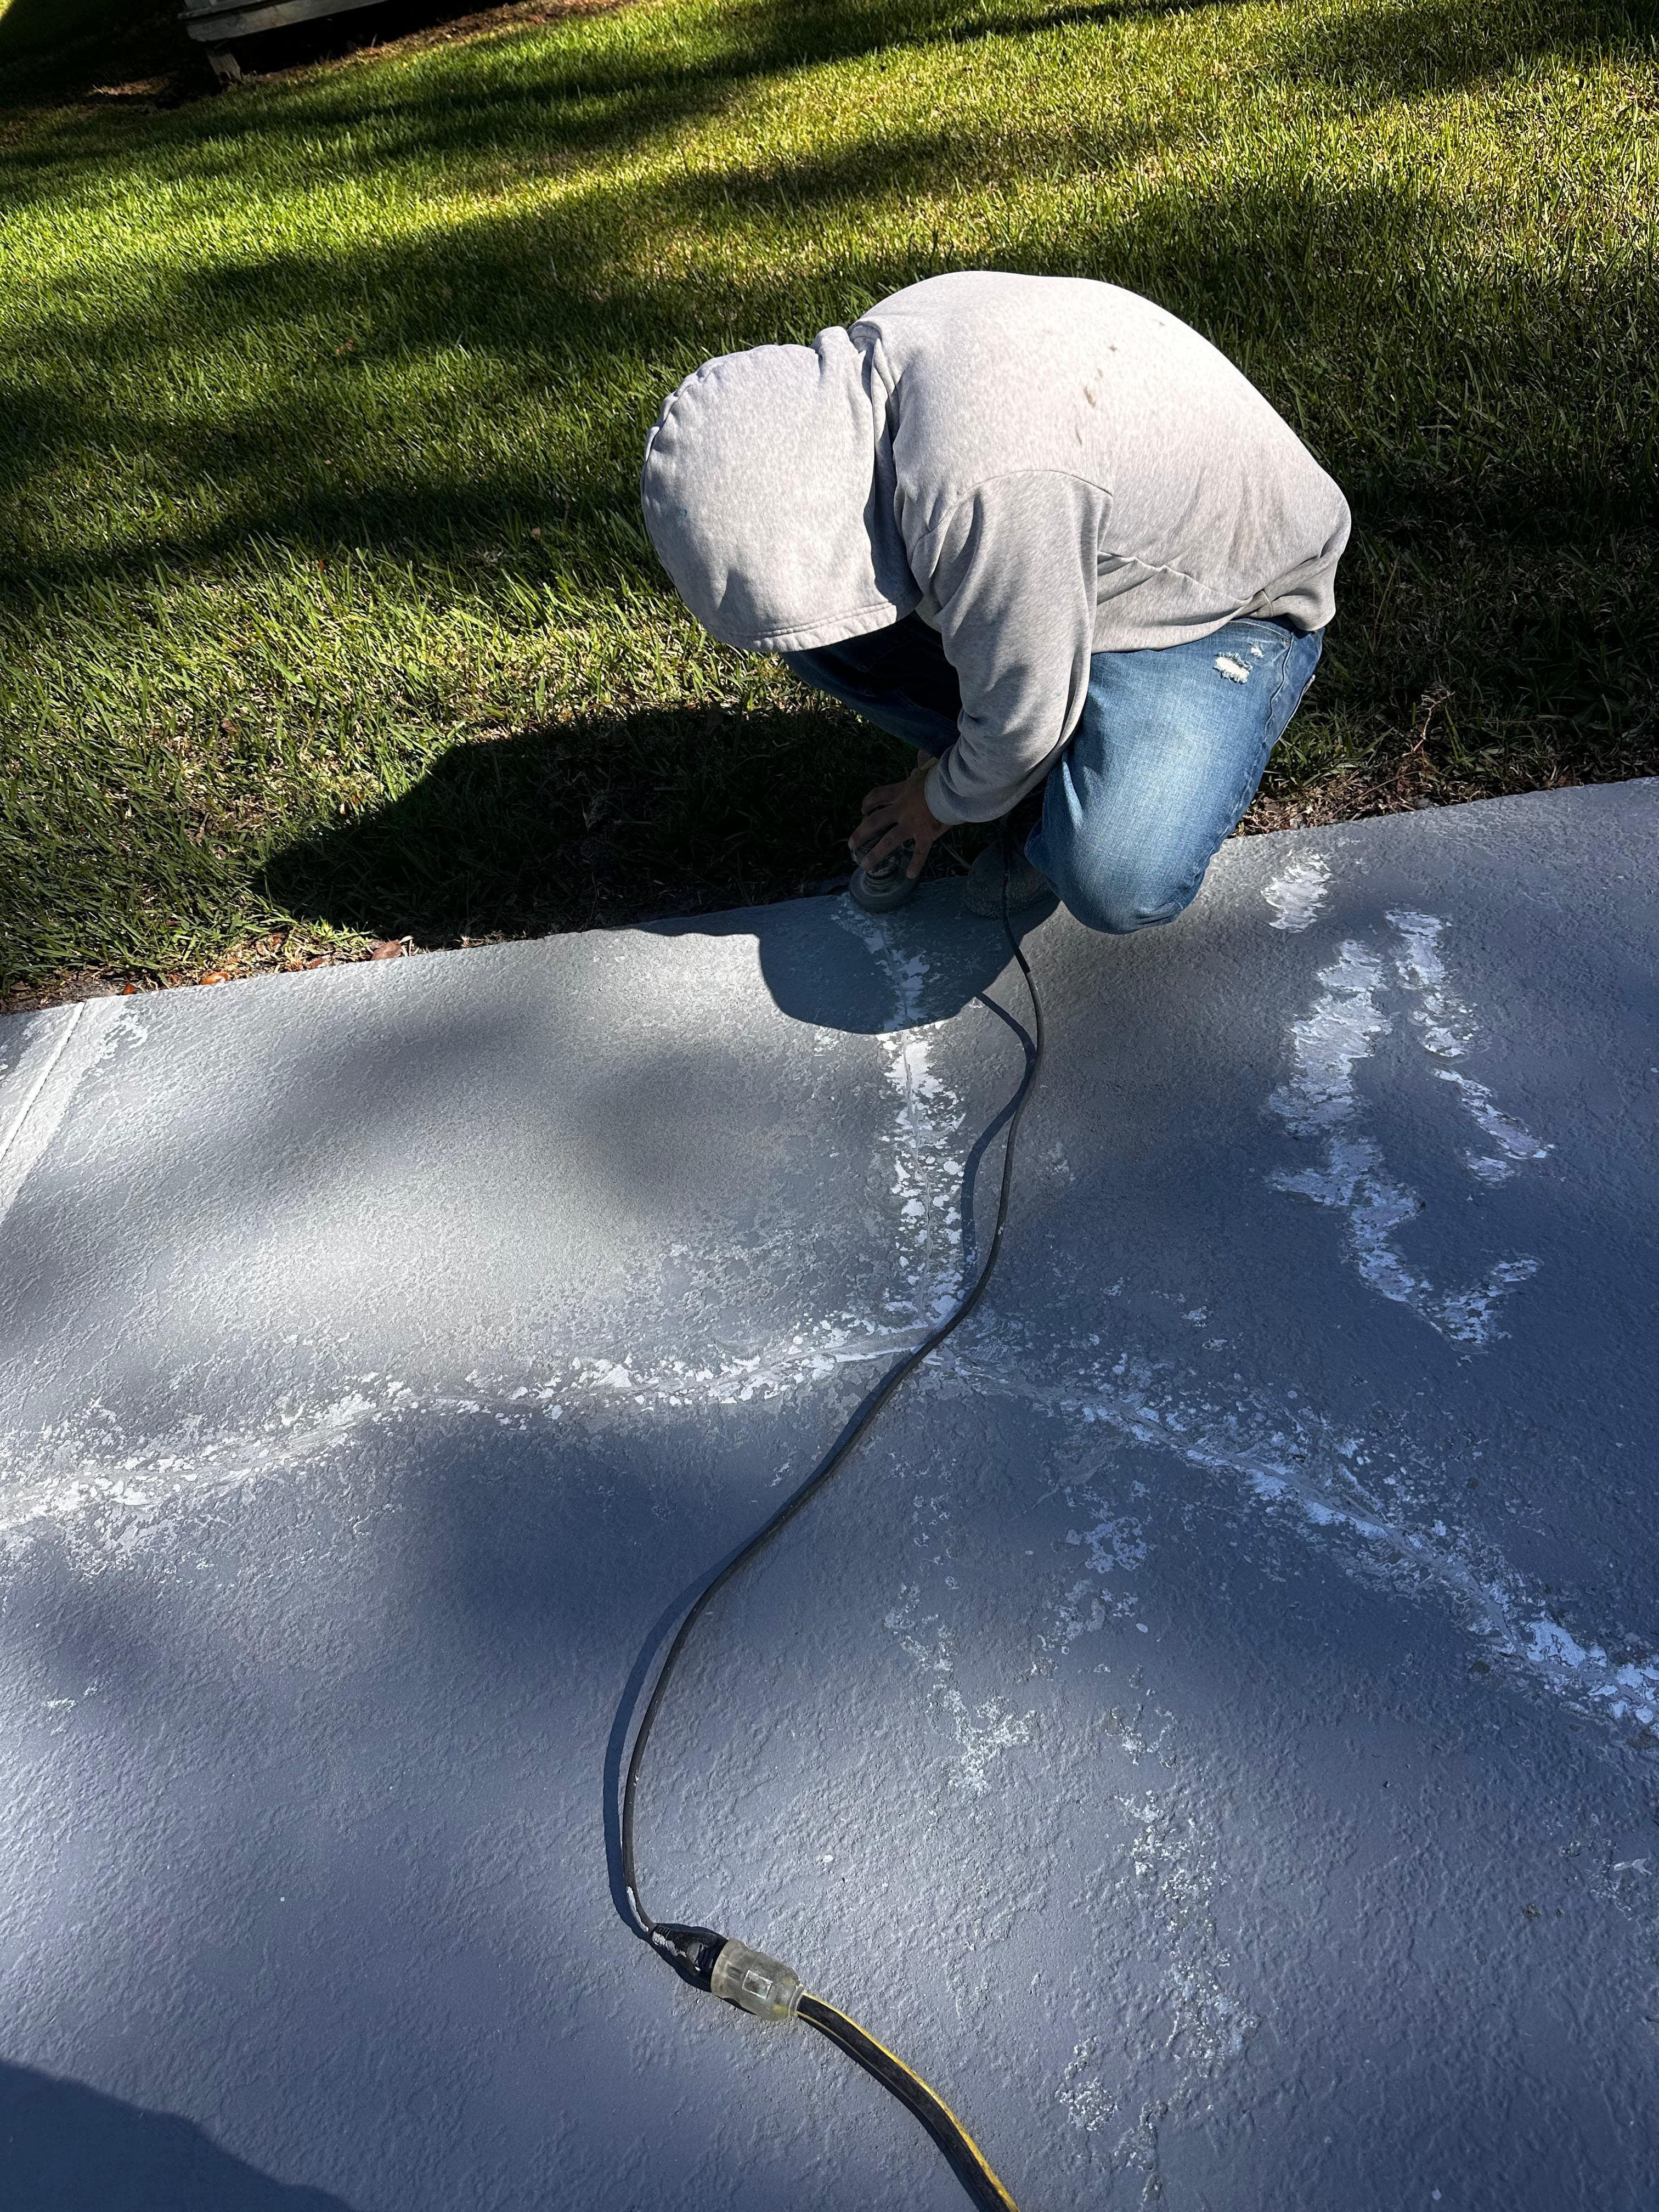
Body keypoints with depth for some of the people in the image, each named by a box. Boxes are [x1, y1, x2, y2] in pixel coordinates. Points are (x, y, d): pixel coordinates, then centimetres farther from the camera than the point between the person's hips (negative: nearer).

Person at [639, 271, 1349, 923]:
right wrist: (945, 762, 9)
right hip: (1096, 556, 8)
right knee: (811, 627, -6)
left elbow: (1023, 723, -25)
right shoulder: (870, 368, -12)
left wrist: (943, 803, -5)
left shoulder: (987, 494, -40)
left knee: (1112, 884, -33)